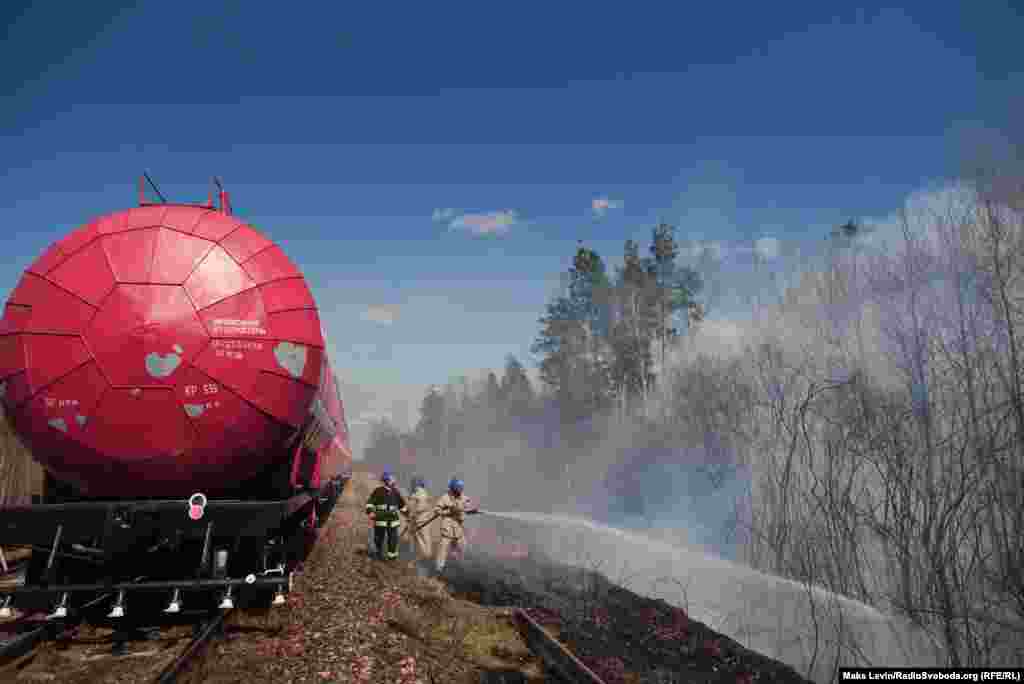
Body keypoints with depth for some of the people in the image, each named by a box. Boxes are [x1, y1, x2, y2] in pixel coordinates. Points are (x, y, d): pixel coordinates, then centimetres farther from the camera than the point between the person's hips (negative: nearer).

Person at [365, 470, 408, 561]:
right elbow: (370, 502, -5)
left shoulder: (396, 492, 9)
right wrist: (370, 511, -19)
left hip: (393, 520, 3)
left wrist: (407, 512, 17)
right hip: (380, 519, -3)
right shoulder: (378, 491, -3)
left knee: (393, 538, 2)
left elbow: (402, 505, 21)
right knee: (379, 538, 7)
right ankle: (381, 554, 28)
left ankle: (392, 555, 20)